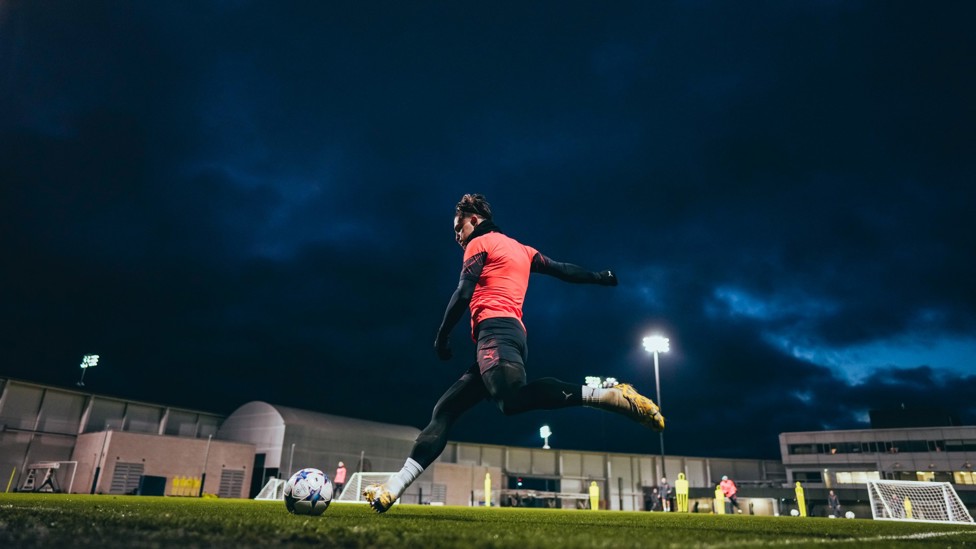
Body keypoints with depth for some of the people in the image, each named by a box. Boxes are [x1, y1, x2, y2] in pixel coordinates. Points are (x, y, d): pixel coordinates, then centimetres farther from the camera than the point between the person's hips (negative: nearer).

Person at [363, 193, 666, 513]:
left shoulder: (479, 243, 9)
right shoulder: (521, 249, 30)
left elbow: (463, 294, -1)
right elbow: (561, 270, 32)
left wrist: (442, 336, 5)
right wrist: (598, 277, 46)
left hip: (495, 331, -10)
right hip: (510, 334, 10)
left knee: (512, 401, -35)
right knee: (444, 410, 5)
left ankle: (608, 393, -33)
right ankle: (391, 489, 1)